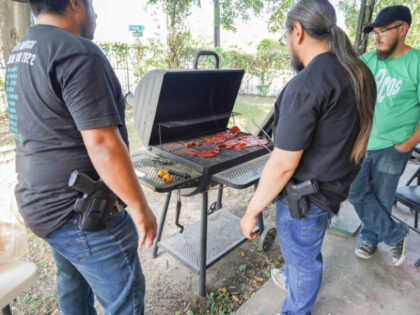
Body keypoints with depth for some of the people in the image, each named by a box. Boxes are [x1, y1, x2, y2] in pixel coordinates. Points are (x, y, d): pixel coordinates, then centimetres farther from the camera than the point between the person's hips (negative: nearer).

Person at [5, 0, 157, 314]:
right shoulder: (78, 53, -19)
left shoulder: (19, 52, 11)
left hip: (41, 202, 10)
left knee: (73, 286, 27)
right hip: (80, 213, -9)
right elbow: (102, 144, -26)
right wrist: (140, 207, -17)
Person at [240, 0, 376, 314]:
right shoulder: (359, 73, 1)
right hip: (336, 182, 8)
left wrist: (252, 211, -15)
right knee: (300, 246, 31)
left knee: (302, 257, 16)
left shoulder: (307, 84, -27)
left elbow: (283, 165, -26)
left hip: (307, 194, -8)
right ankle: (291, 278, 57)